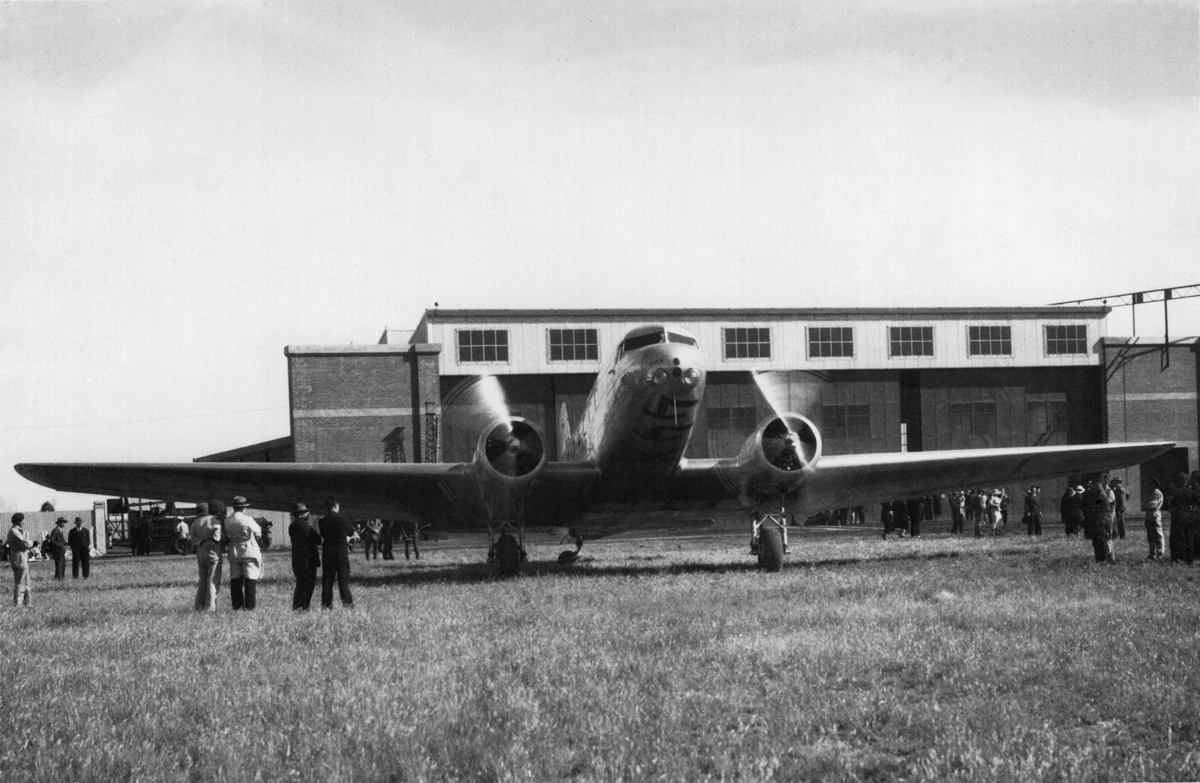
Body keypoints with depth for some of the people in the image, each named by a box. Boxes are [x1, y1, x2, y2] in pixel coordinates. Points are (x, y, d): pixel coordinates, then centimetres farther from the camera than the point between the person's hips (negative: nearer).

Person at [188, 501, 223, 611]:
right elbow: (217, 539, -19)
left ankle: (199, 605, 13)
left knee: (201, 580, 14)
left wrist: (200, 541, -3)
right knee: (213, 581, -1)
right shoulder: (216, 522, -12)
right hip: (213, 553, -6)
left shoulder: (196, 522, 7)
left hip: (200, 554, 6)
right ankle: (210, 606, -5)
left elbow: (190, 538, 1)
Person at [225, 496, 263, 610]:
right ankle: (250, 606, -4)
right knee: (251, 580, -1)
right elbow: (258, 533, 0)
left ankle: (237, 606, 7)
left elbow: (225, 538, 5)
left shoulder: (227, 521, 1)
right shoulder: (248, 519, -12)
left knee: (235, 581, 8)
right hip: (250, 552, -4)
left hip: (234, 553, 4)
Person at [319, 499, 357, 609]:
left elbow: (323, 536, 8)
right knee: (343, 578, 2)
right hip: (342, 551, -2)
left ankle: (326, 604, 6)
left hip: (327, 552, 2)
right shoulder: (343, 519, -7)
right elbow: (352, 533, 5)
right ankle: (347, 602, -2)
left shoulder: (322, 521, -1)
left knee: (327, 579, 7)